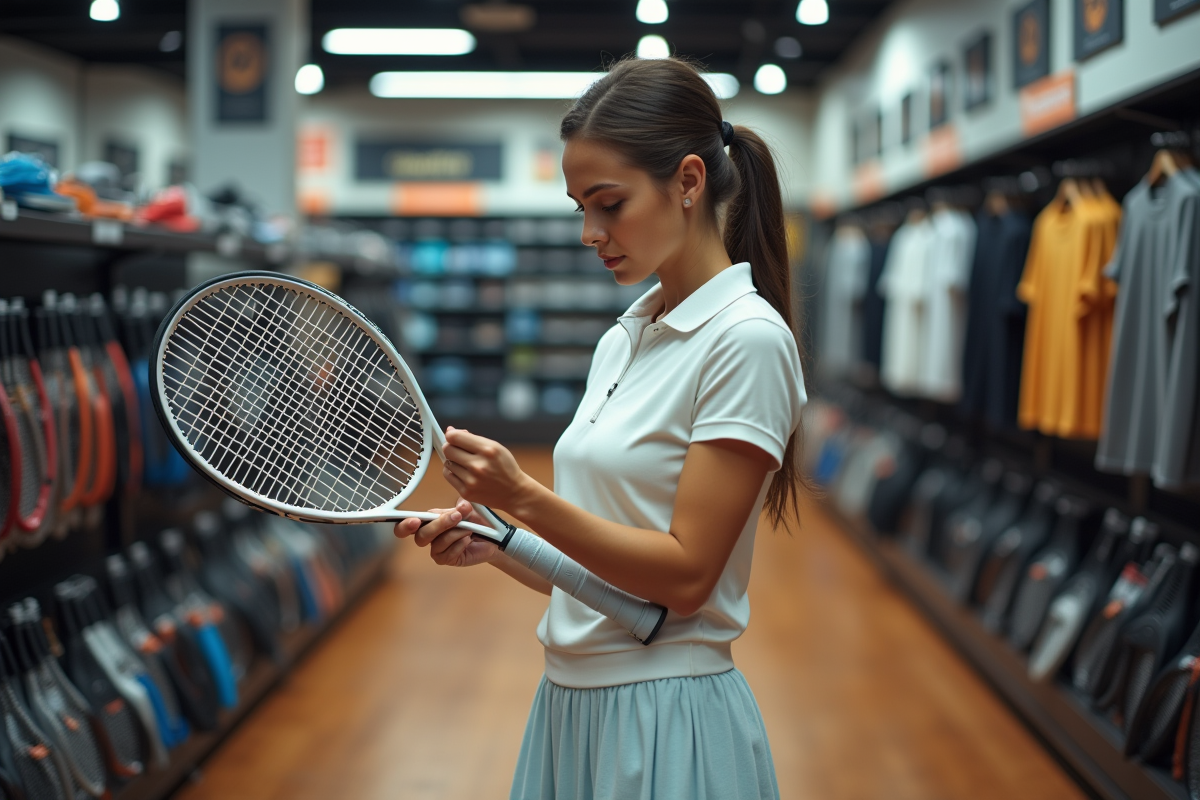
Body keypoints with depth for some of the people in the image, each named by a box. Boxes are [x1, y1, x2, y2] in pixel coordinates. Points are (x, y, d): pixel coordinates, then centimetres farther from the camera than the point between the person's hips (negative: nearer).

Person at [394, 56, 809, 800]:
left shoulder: (747, 340, -14)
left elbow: (683, 576, -18)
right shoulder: (622, 341, 9)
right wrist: (490, 542, -5)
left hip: (666, 729, -7)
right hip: (570, 705, 7)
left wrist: (524, 498, -23)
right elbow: (590, 571, 12)